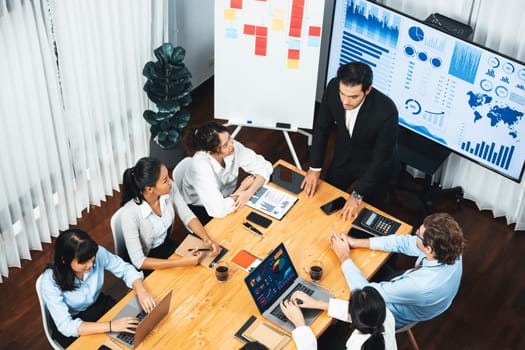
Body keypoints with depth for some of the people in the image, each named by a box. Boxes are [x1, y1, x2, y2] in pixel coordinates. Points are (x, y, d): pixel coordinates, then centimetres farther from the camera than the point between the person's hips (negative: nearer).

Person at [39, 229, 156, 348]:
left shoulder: (98, 253, -23)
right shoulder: (50, 281, -30)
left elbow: (126, 269, -7)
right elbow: (66, 326, -33)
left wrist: (141, 292, -27)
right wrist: (110, 326, -41)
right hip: (70, 326, -3)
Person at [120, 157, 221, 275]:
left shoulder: (170, 189, -19)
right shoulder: (130, 213, -33)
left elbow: (188, 216, -3)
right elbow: (139, 261, -29)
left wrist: (207, 238, -21)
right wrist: (181, 262, -33)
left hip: (168, 246, 5)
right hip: (147, 263, -5)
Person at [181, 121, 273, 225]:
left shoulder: (234, 147, -20)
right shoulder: (200, 165, -35)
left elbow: (265, 167, -11)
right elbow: (218, 210, -38)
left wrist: (249, 192, -27)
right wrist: (243, 188, -23)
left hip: (228, 198, 5)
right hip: (201, 211, -5)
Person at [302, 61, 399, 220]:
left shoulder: (386, 111, -40)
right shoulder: (333, 88, -28)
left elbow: (381, 160, -29)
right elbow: (322, 127, -11)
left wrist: (357, 195, -27)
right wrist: (315, 168, -10)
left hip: (374, 165, -4)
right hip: (344, 156, 4)